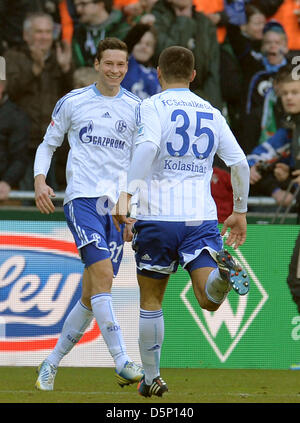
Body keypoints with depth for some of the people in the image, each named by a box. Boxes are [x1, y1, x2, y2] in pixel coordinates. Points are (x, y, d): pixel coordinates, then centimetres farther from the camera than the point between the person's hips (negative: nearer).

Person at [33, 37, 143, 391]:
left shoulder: (136, 109, 11)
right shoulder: (72, 102, 6)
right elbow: (48, 144, 14)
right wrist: (40, 180, -4)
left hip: (117, 205, 3)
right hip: (82, 199, -3)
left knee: (91, 296, 4)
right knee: (103, 272, -23)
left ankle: (51, 364, 21)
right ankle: (122, 364, -29)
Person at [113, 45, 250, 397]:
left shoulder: (152, 106, 1)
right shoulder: (211, 113, 14)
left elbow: (148, 146, -20)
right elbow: (240, 164, 9)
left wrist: (126, 194, -23)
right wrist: (240, 212, 21)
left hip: (157, 215, -2)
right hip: (202, 218, 2)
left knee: (151, 300, 13)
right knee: (209, 300, -10)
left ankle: (151, 378, 18)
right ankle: (223, 273, -43)